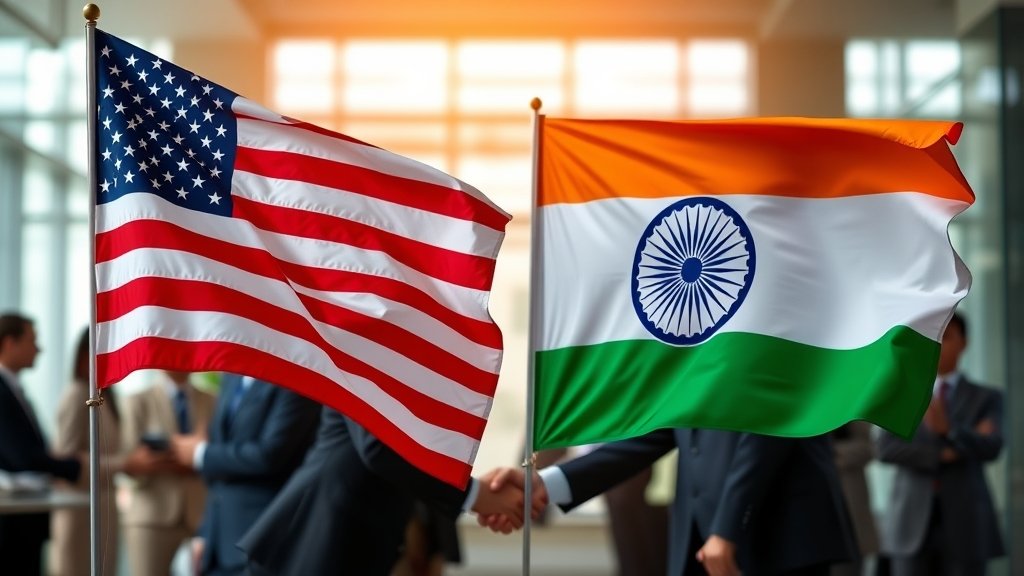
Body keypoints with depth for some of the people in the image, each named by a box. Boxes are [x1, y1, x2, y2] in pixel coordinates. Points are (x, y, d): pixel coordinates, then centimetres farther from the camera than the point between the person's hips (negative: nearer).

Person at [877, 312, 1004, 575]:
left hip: (964, 526, -1)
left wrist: (949, 429, -28)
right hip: (913, 523, 1)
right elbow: (886, 448, -3)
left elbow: (991, 448, -10)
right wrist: (940, 454, -13)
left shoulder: (985, 399, 9)